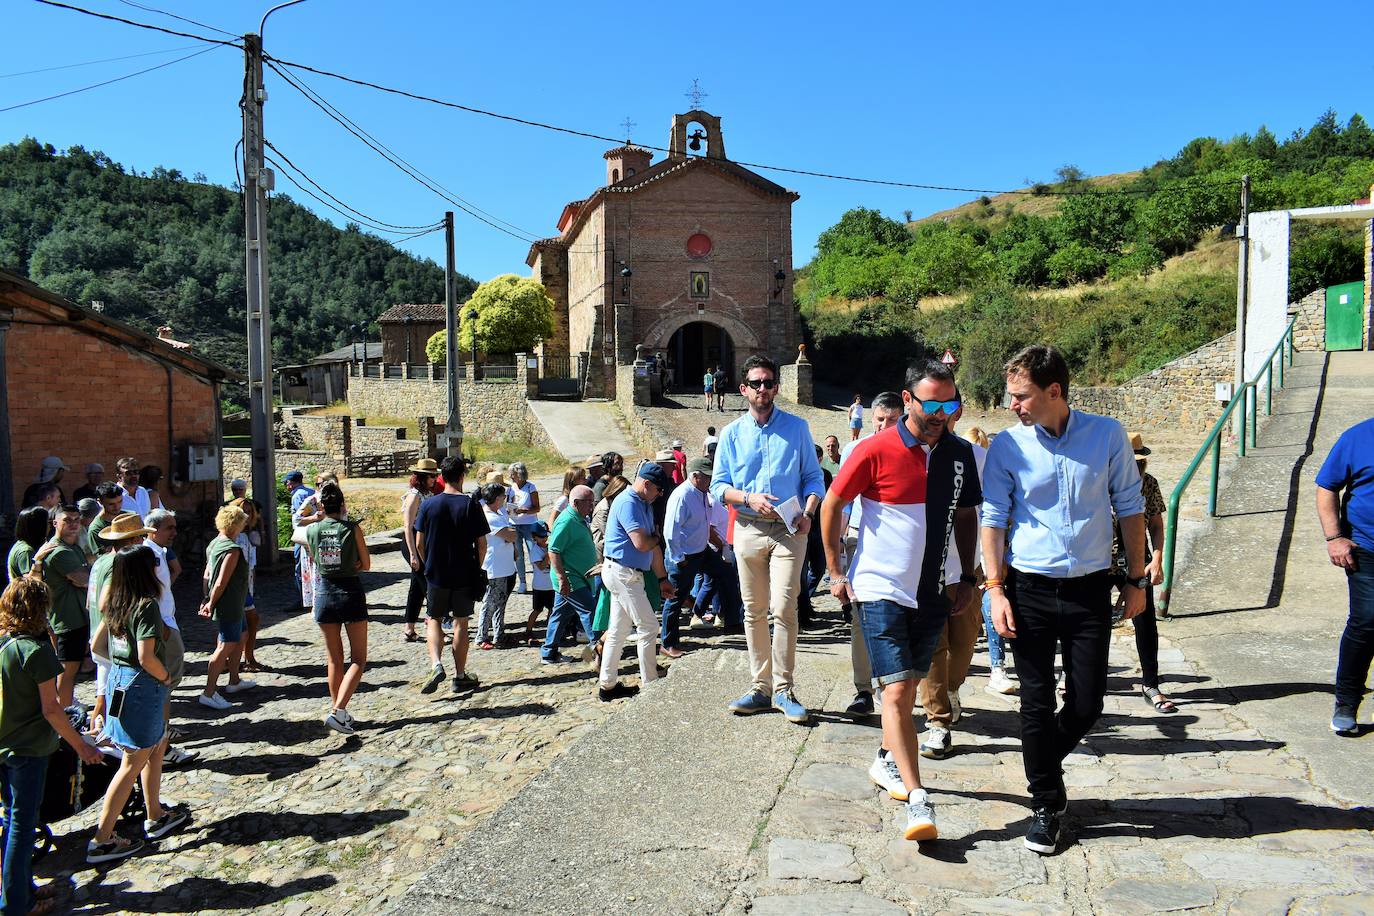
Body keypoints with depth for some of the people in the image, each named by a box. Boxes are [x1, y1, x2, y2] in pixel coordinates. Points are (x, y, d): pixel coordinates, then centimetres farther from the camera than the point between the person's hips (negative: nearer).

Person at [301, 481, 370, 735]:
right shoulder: (353, 528, -10)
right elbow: (366, 565, -2)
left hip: (324, 593, 3)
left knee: (334, 659, 16)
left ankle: (338, 710, 22)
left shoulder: (311, 530, -2)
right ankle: (337, 711, -10)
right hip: (351, 592, -3)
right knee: (358, 659, 4)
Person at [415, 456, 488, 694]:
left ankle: (436, 665, -5)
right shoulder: (471, 504, -9)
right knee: (461, 623, 10)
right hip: (465, 575, -1)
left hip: (436, 574, 1)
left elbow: (419, 543, -1)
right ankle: (460, 676, 17)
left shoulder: (429, 505, -5)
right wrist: (477, 567, 10)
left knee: (434, 620, 16)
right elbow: (482, 544, -7)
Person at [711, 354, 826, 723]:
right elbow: (718, 486, 7)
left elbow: (814, 478, 6)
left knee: (783, 609, -12)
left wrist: (808, 513, -12)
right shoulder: (731, 434, 10)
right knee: (754, 611, 6)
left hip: (788, 529, -2)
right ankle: (760, 687, 15)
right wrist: (749, 498, -12)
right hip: (748, 529, 2)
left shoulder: (797, 428, 7)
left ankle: (783, 690, -2)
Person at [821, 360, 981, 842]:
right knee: (896, 692, -10)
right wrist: (836, 572, -2)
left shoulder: (960, 454, 3)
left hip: (932, 594, 5)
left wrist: (968, 578, 12)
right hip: (881, 590, -5)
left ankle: (886, 761, 38)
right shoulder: (876, 450, -12)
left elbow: (966, 517, 15)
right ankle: (918, 800, -9)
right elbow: (833, 505, -3)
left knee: (909, 687, 17)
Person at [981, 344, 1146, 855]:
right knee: (1037, 703, 3)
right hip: (1030, 589, -1)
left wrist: (1137, 580, 6)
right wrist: (995, 589, -8)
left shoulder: (1107, 435, -2)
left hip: (1090, 588, 1)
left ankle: (1041, 763, 34)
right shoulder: (1007, 446, -3)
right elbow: (993, 518, 0)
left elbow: (1129, 507, 6)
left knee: (1087, 704, 5)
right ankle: (1046, 803, 20)